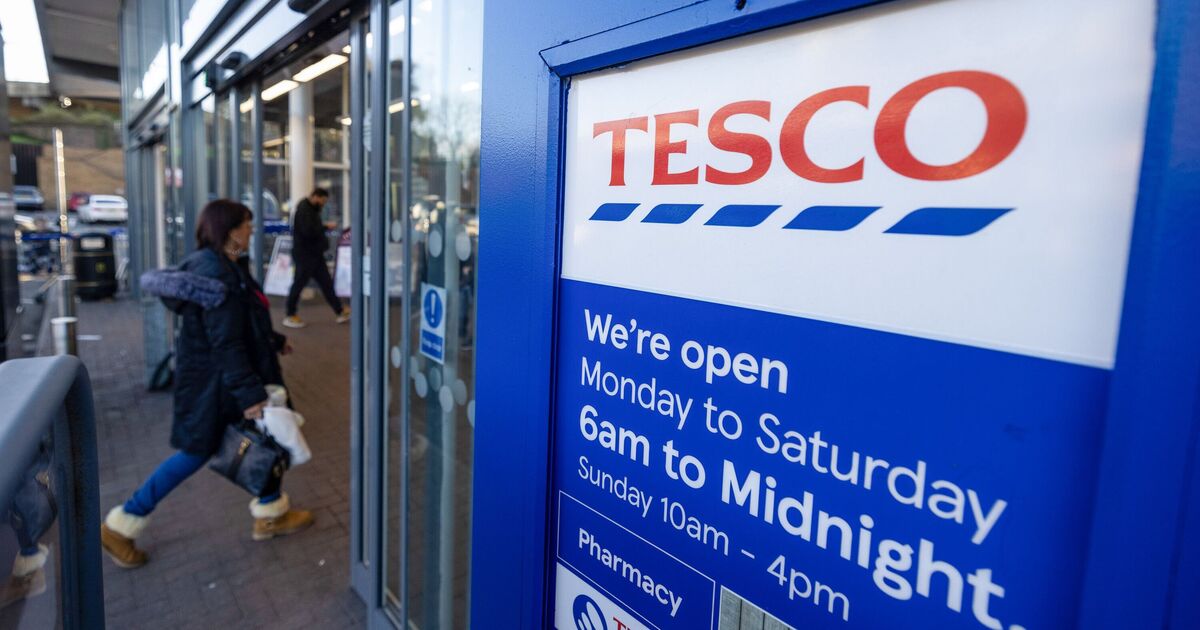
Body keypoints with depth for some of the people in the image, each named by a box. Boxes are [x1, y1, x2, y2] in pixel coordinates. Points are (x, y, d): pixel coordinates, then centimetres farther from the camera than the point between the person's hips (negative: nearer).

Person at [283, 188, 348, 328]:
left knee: (326, 283, 9)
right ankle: (290, 316, 11)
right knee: (299, 284, 0)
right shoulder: (303, 210, -16)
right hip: (305, 254, -10)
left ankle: (340, 312, 12)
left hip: (315, 254, 10)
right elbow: (308, 231, -27)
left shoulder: (312, 210, 15)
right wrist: (326, 227, -17)